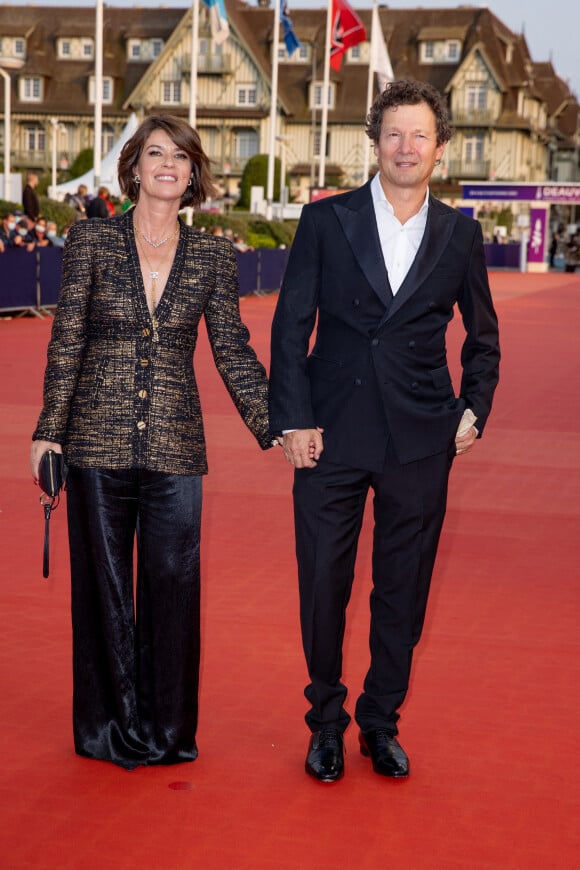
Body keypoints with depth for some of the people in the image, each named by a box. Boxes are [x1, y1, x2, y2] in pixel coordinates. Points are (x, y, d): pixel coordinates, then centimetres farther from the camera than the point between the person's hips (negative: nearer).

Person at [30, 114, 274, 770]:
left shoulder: (212, 257, 6)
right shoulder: (92, 240, 1)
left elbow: (233, 353, 6)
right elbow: (66, 340, -1)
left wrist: (274, 426, -2)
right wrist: (49, 430, -6)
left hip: (175, 445, 1)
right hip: (98, 441, -1)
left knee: (173, 583, 3)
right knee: (104, 583, 7)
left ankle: (166, 729, 19)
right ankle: (109, 726, 21)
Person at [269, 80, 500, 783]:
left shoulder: (460, 235, 6)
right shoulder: (325, 221, 1)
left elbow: (482, 335, 17)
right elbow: (291, 326, 0)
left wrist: (475, 410, 6)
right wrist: (293, 421, -6)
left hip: (420, 441, 1)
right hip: (331, 435, -1)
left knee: (402, 590, 9)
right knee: (323, 586, 5)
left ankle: (381, 720, 27)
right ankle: (326, 720, 24)